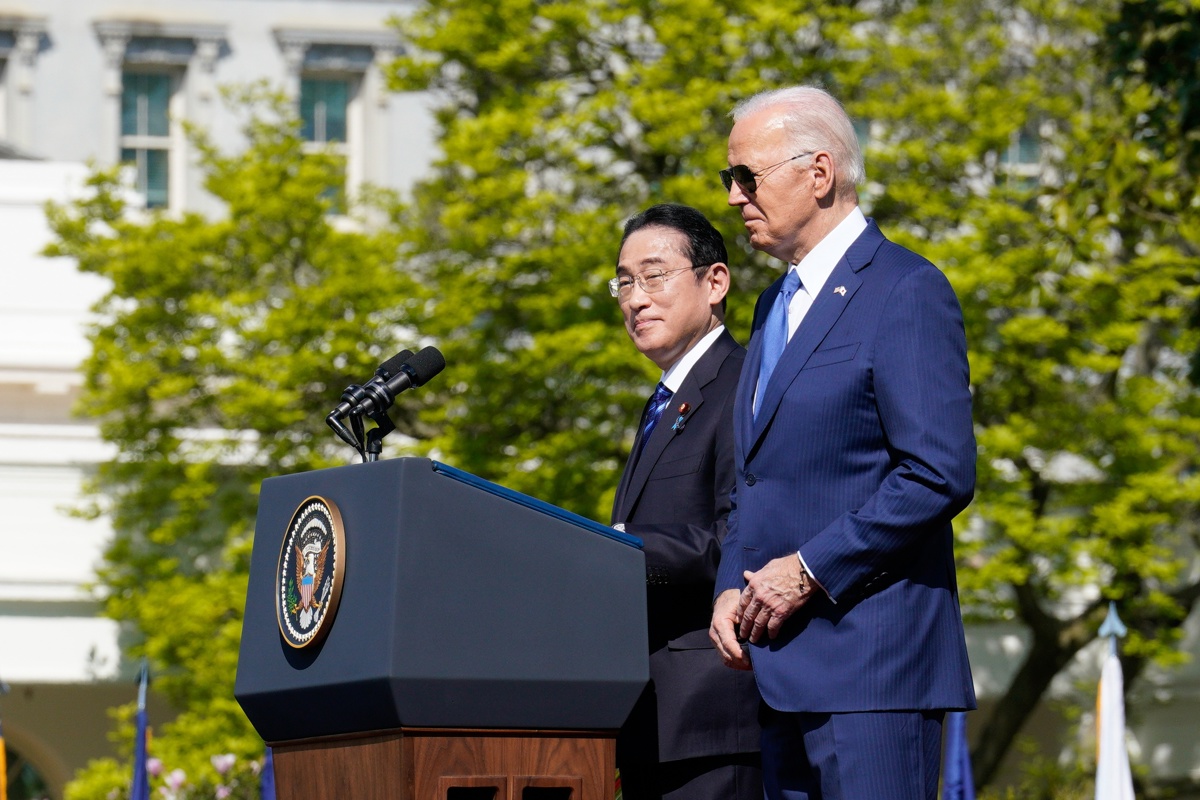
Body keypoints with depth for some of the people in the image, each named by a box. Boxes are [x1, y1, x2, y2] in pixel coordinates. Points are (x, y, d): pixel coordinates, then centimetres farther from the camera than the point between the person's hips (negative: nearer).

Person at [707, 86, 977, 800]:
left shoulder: (906, 292, -8)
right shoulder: (778, 304, 21)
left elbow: (941, 474, -17)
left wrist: (808, 572, -15)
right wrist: (733, 588, 8)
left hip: (870, 657, -9)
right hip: (781, 664, 9)